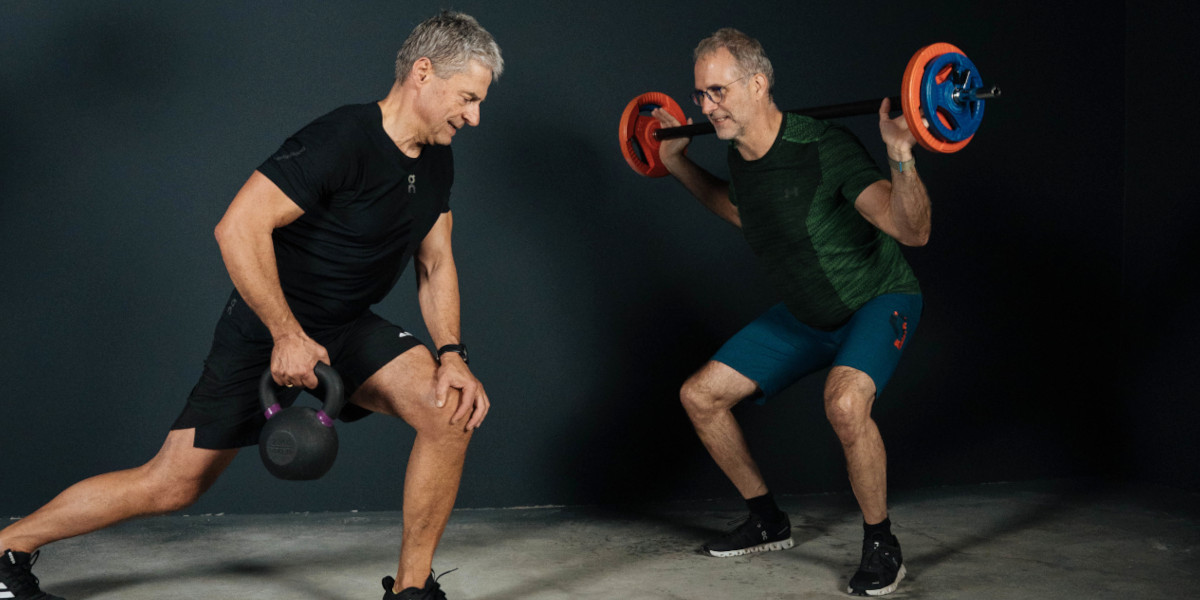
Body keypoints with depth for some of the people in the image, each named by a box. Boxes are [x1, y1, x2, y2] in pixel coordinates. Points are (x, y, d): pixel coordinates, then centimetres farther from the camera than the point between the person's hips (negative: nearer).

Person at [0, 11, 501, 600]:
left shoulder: (435, 160, 1)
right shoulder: (340, 141, -25)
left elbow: (436, 266, 7)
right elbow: (238, 228, -29)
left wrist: (452, 355, -8)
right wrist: (288, 335, -29)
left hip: (349, 329, 7)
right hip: (269, 330, -6)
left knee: (452, 410, -16)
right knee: (173, 485, -1)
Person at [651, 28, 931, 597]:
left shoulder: (825, 148, -30)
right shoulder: (740, 159, -7)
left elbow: (914, 231, -35)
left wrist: (900, 156, -50)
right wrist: (678, 164, 15)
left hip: (877, 299, -8)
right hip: (805, 313, 8)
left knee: (844, 402, -37)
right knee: (700, 396, 4)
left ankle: (881, 546, -14)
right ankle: (768, 522, 20)